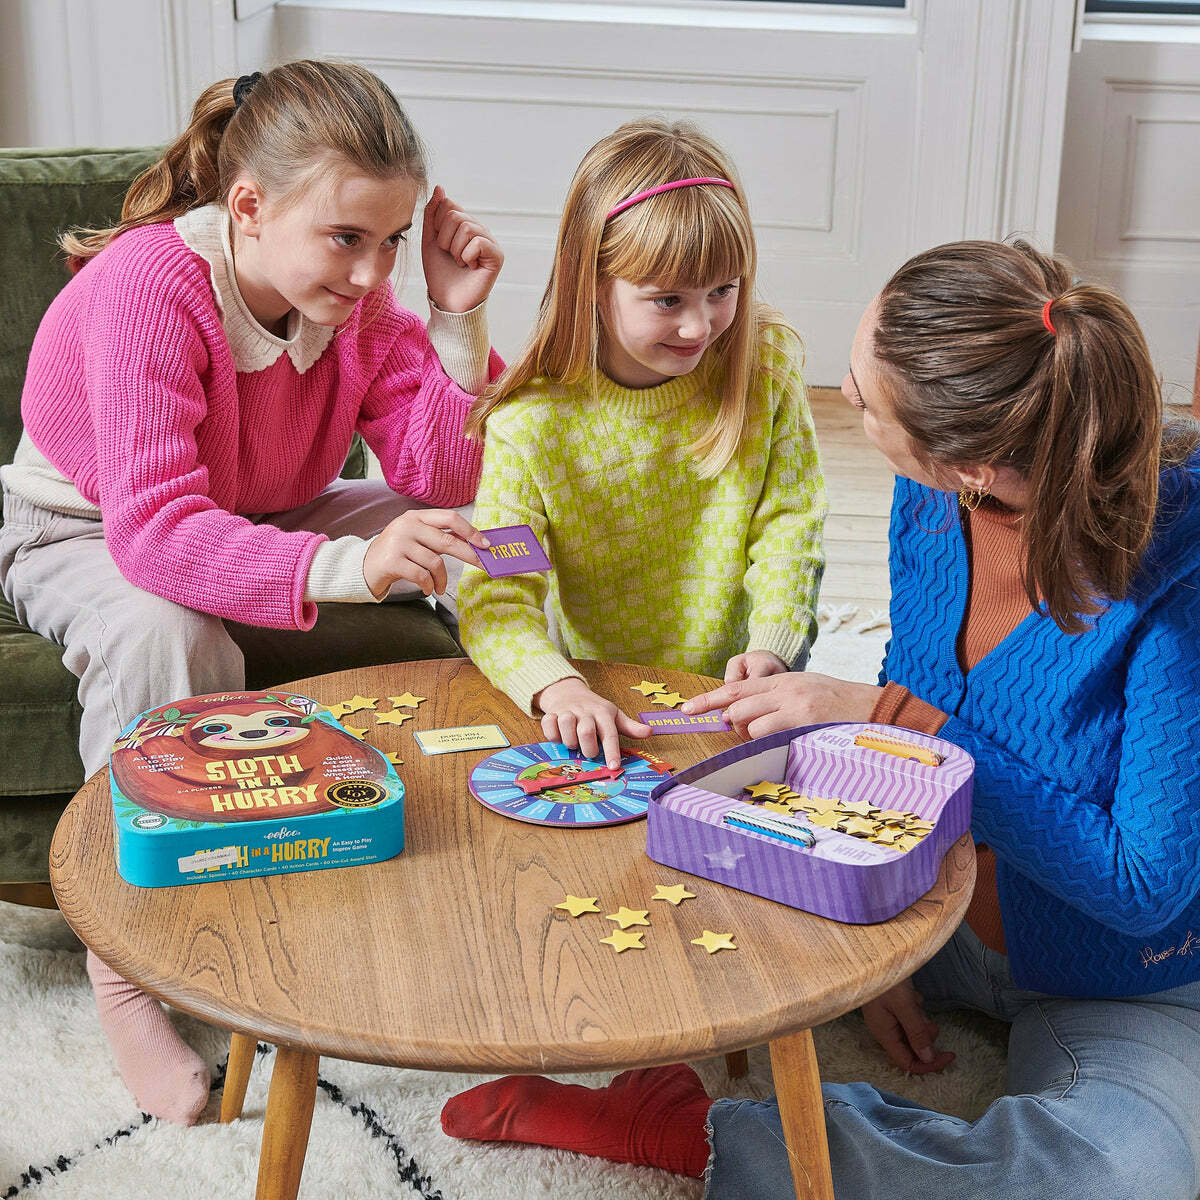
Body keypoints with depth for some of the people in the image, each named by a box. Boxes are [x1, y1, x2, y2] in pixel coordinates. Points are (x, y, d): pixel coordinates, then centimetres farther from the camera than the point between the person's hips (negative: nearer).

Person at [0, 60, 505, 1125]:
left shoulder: (359, 292, -14)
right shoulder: (149, 286, -32)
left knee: (490, 548, -12)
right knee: (164, 634, -41)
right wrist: (348, 566, -57)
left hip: (270, 518, 5)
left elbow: (439, 483, -15)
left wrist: (457, 319, -28)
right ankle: (125, 967, -22)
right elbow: (152, 530, -43)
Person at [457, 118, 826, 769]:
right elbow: (495, 595, -19)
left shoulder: (766, 363, -7)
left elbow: (789, 522, -2)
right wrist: (558, 686, -39)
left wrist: (771, 647, -19)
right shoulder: (530, 421, -16)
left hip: (731, 694, 1)